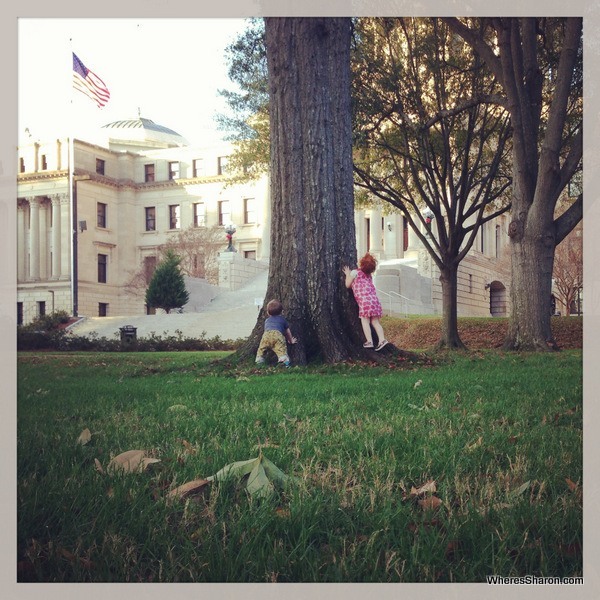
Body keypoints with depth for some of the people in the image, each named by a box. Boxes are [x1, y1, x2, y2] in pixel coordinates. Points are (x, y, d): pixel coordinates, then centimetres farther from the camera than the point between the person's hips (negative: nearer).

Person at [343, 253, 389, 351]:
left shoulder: (355, 272, 4)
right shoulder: (369, 275, 24)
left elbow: (348, 285, 11)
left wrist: (347, 274, 25)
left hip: (364, 299, -7)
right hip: (374, 298, 7)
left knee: (365, 320, -4)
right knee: (375, 321, 5)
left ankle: (369, 341, -11)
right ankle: (382, 340, -6)